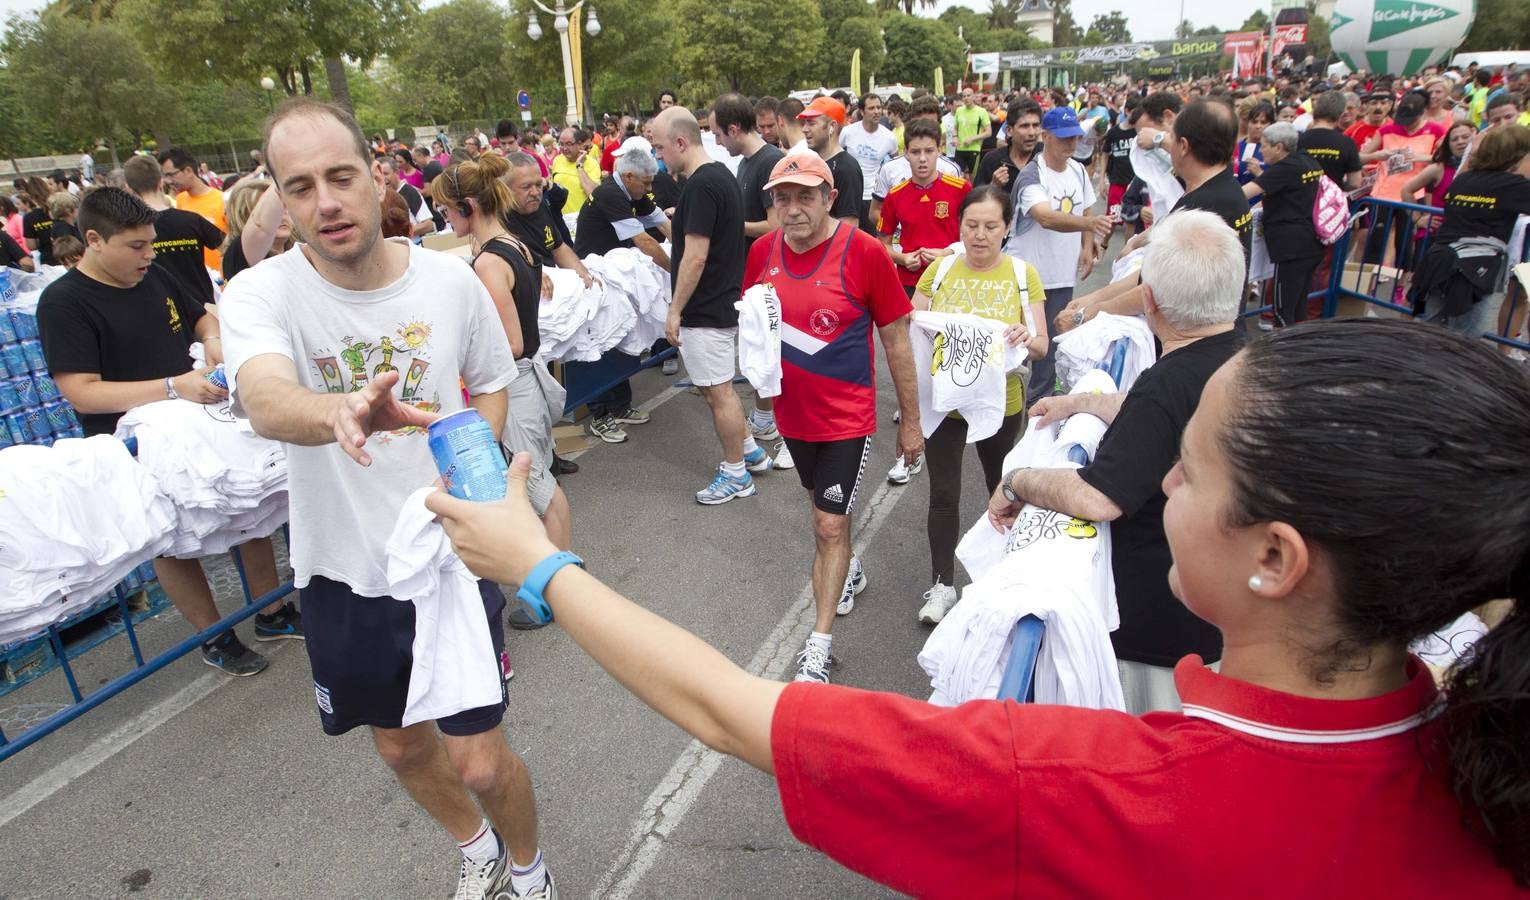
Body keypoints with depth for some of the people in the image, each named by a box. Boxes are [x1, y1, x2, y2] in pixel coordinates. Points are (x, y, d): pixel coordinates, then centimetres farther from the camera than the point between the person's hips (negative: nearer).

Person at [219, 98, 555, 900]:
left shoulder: (451, 279, -9)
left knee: (480, 763, 5)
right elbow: (265, 402, -35)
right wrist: (344, 410, -58)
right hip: (345, 571, 2)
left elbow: (491, 384, 6)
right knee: (402, 747, 21)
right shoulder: (260, 295, -14)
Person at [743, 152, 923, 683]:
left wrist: (911, 420, -4)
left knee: (830, 526, -2)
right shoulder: (763, 251, -4)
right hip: (792, 411, 5)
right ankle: (849, 570, 53)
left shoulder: (864, 252, -17)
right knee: (823, 507, 24)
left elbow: (896, 339, -9)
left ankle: (819, 645, 11)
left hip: (847, 416, -5)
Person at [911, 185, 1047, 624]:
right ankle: (942, 584, 18)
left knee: (1003, 488, 19)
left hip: (1000, 403, 1)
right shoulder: (939, 271, -2)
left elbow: (1041, 347, -4)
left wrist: (1027, 338, -26)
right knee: (943, 494, 3)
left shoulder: (1023, 274, -3)